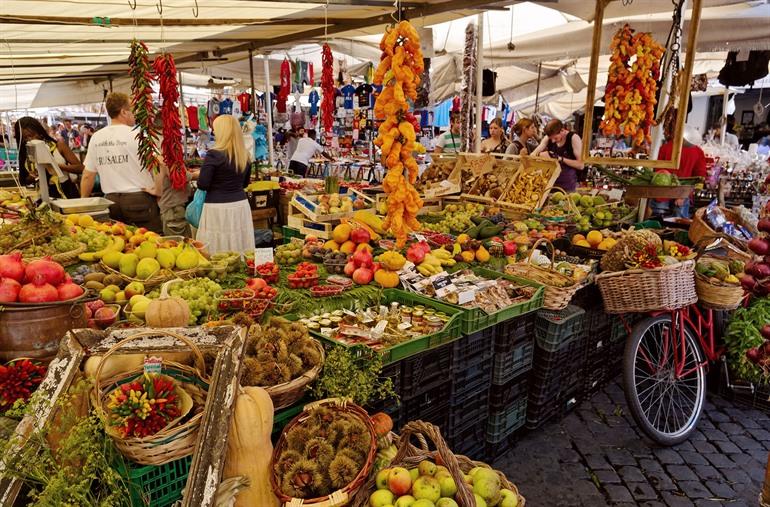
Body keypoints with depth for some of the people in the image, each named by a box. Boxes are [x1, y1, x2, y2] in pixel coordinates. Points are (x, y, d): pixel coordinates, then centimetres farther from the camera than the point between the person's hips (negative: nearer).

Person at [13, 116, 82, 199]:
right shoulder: (26, 154, 7)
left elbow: (80, 168, -8)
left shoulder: (58, 144, -2)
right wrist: (32, 176, -6)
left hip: (67, 193, -3)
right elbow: (25, 181, 16)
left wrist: (58, 166, -20)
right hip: (45, 196, 3)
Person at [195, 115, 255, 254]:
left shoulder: (214, 155, -12)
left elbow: (202, 184, -11)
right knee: (240, 250, 10)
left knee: (218, 251, 0)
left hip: (218, 207, -6)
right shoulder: (245, 155, 6)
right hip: (241, 205, 6)